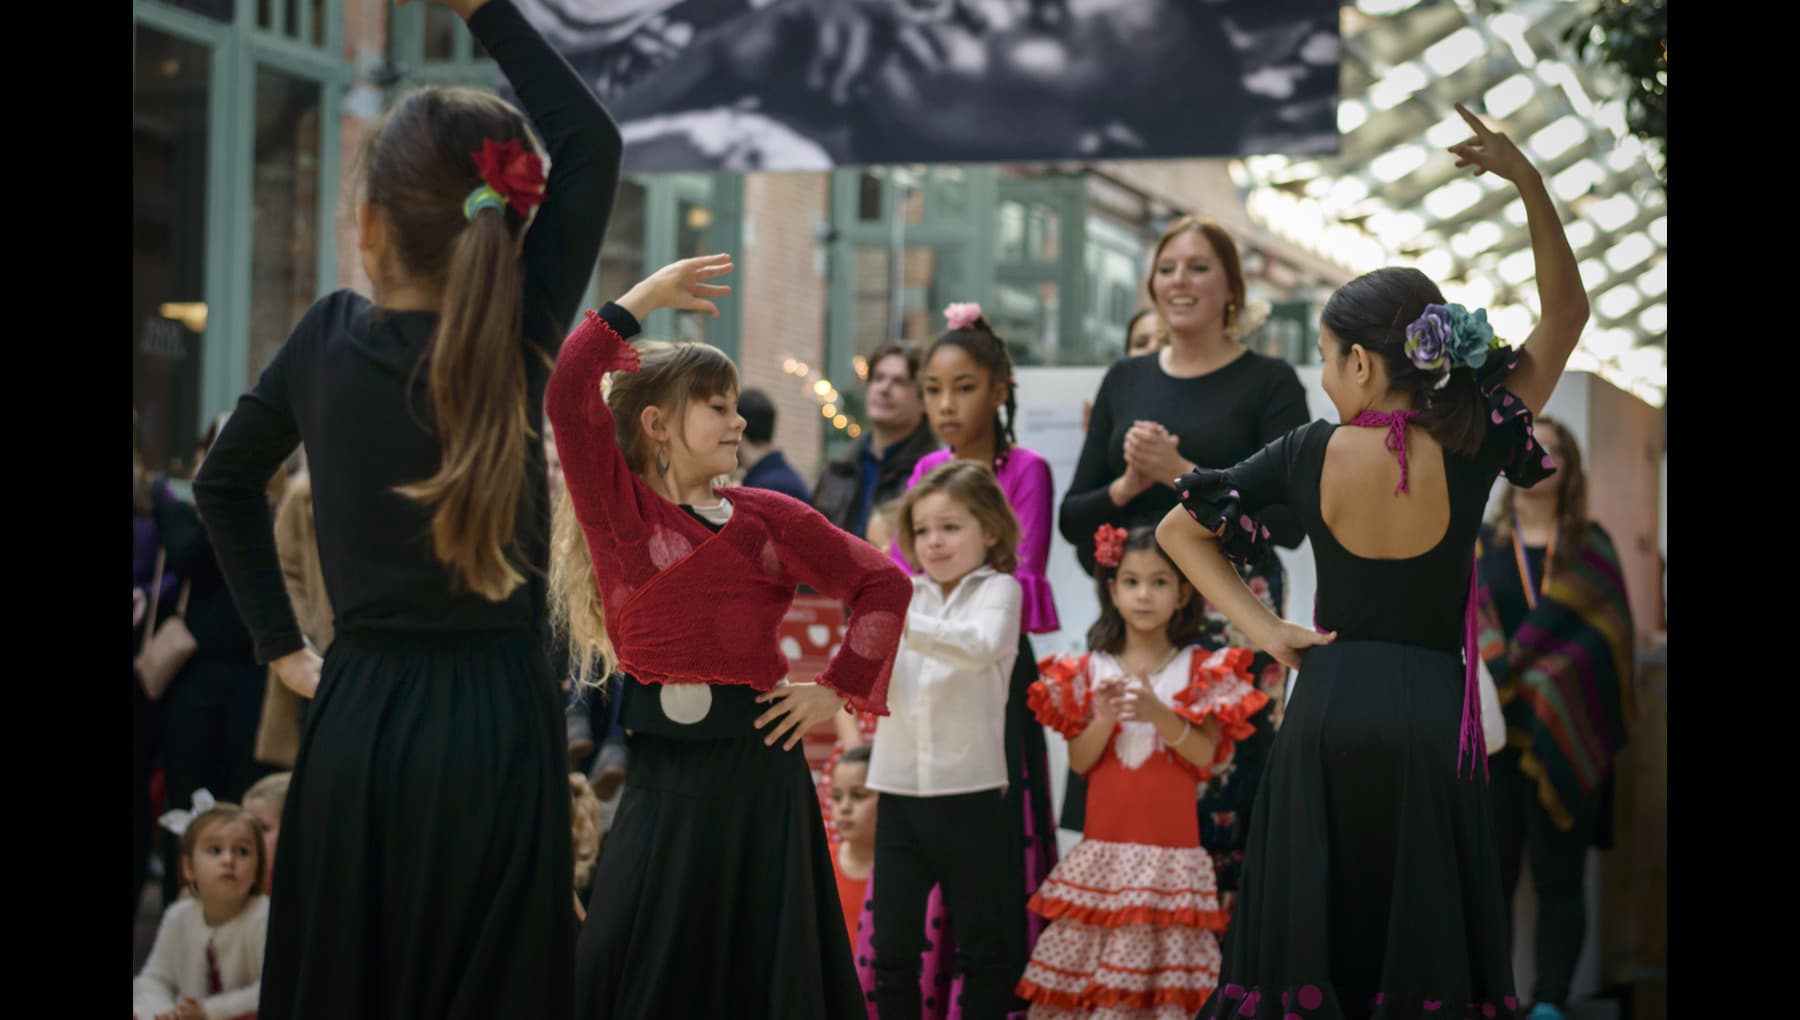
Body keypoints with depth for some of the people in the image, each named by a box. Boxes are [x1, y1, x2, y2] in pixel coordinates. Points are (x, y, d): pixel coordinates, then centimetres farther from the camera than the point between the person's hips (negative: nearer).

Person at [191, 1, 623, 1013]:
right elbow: (593, 141, -5)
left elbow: (224, 483, 17)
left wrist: (283, 644, 21)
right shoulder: (515, 343, -9)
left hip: (353, 727, 4)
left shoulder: (328, 337, 1)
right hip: (491, 727, -3)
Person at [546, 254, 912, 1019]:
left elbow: (882, 584, 13)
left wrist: (838, 688, 5)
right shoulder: (618, 504, 0)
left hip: (755, 766, 1)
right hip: (659, 774, -1)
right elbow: (569, 389, -12)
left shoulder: (769, 517, 5)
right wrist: (644, 298, -6)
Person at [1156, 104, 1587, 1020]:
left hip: (1326, 710, 1)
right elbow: (1565, 315, 0)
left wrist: (1260, 627, 3)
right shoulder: (1469, 448, -8)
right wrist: (1531, 188, -5)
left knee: (1310, 943, 7)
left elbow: (1180, 531, 6)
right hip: (1431, 717, -1)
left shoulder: (1309, 454, -4)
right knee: (1424, 946, 4)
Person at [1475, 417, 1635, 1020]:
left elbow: (1608, 634, 2)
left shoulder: (1591, 546, 11)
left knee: (1559, 879, 0)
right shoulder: (1480, 546, 11)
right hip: (1493, 737, 0)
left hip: (1568, 739, 0)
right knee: (1492, 875, -3)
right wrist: (1502, 681, -16)